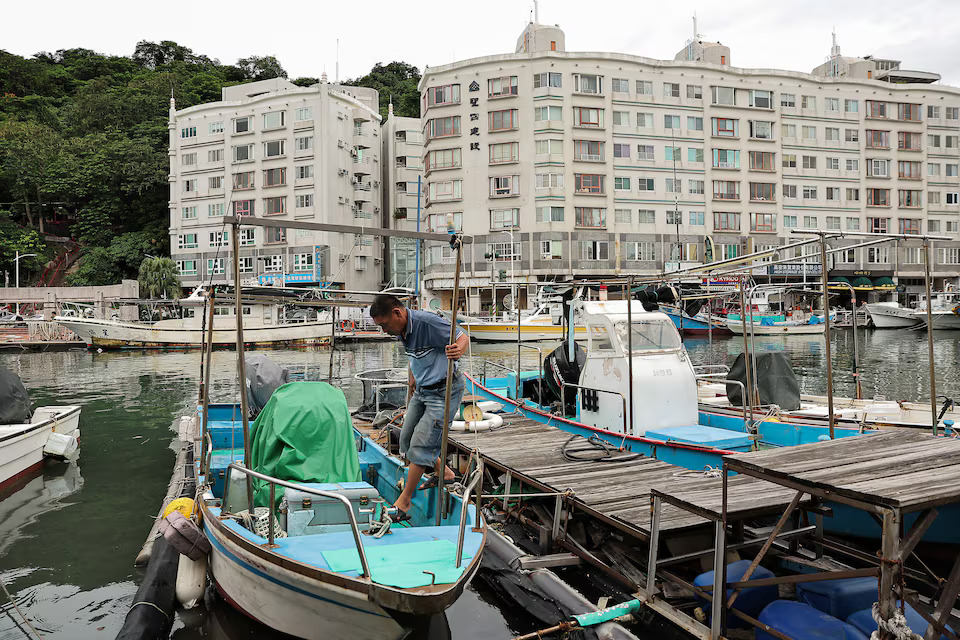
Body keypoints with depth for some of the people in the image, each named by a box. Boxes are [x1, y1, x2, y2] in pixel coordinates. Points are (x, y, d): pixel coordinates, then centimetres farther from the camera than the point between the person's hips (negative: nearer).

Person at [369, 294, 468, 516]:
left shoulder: (427, 322, -25)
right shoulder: (402, 330, 2)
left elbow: (463, 337, -24)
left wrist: (458, 350, -46)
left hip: (443, 392, -9)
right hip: (422, 390, 10)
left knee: (420, 445, -8)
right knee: (407, 439, 15)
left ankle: (404, 501, 6)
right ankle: (444, 473, 32)